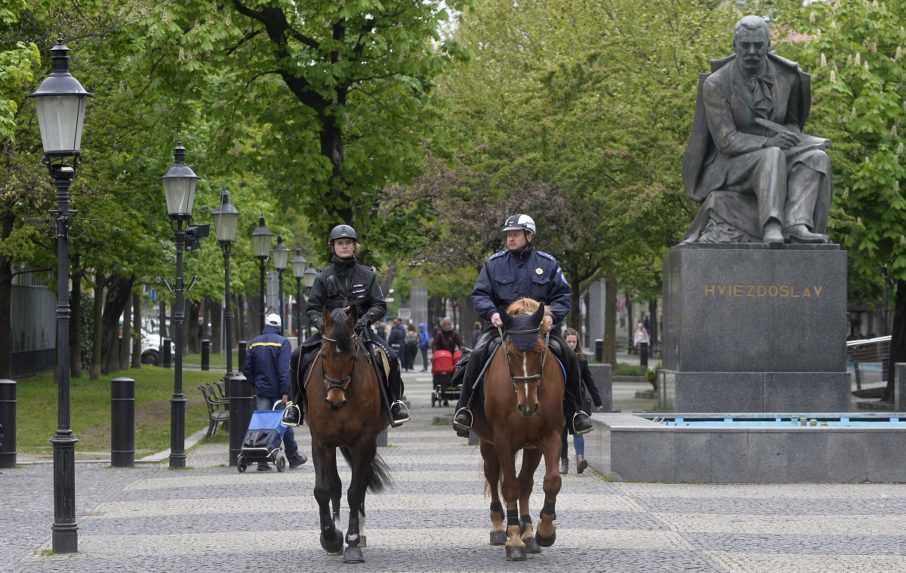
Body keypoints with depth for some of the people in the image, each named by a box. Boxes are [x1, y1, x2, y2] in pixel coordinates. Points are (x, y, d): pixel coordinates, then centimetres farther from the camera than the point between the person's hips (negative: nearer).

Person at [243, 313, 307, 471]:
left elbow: (247, 369, 8)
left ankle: (262, 461, -2)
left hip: (261, 391, 3)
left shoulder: (254, 343, 5)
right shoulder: (283, 342, -9)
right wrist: (285, 392, -18)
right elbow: (285, 370, -17)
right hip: (278, 391, -3)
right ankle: (293, 457, 18)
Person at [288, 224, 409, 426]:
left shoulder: (367, 275, 6)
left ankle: (395, 402, -4)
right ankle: (297, 404, -6)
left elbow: (380, 306, 3)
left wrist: (366, 318, -16)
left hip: (360, 330, 0)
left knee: (390, 358, -22)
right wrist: (320, 323, -16)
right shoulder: (324, 277, 5)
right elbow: (312, 308, 4)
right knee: (300, 357, -21)